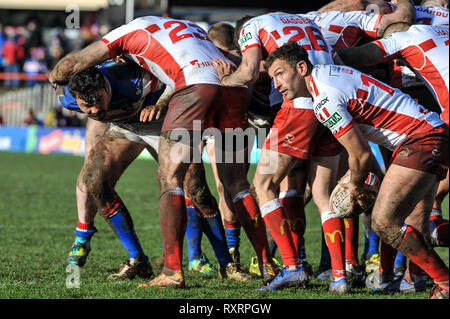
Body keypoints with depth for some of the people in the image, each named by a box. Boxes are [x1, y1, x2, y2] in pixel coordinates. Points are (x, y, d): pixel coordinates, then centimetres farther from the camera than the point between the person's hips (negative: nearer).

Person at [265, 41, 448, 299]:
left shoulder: (325, 100, -18)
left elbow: (362, 155, -16)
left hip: (423, 140, -11)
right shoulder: (324, 72, 13)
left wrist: (356, 187, 5)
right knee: (414, 229, 10)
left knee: (384, 222, -14)